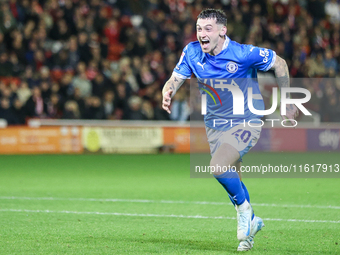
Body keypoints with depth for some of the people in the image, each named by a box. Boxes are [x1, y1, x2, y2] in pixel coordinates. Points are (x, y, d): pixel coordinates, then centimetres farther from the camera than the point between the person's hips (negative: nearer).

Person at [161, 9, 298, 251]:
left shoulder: (243, 53, -21)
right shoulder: (192, 52, -7)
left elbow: (279, 64, -9)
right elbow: (175, 79, -3)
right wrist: (168, 93, -27)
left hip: (246, 121, -6)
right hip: (215, 123, 6)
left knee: (219, 168, -25)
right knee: (232, 179, 15)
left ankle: (245, 210, 0)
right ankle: (251, 222, 40)